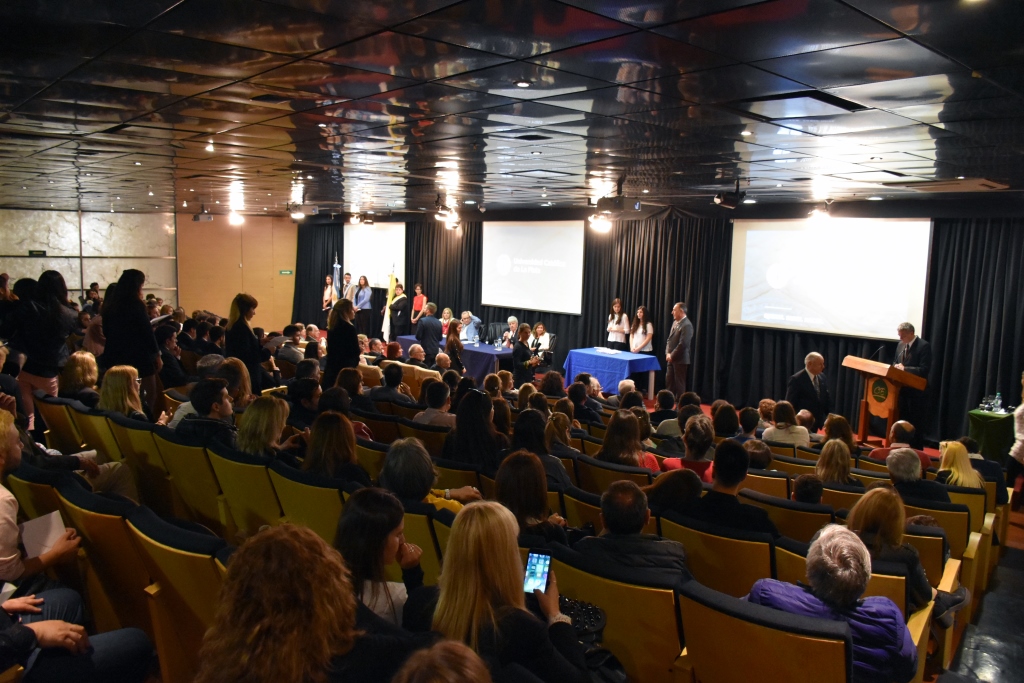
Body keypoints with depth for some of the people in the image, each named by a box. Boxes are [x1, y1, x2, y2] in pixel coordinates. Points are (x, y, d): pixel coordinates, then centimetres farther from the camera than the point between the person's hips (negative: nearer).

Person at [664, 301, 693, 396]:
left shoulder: (687, 325, -17)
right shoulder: (675, 322, 13)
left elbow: (683, 344, -22)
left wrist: (672, 356, -15)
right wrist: (668, 353, 2)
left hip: (680, 360, -9)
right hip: (671, 359, 9)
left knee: (679, 384, 1)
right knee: (669, 381, 13)